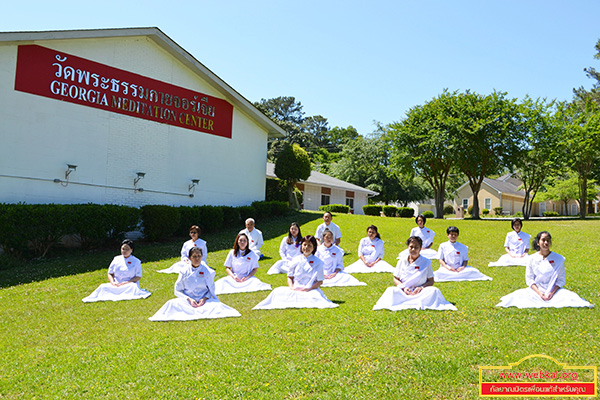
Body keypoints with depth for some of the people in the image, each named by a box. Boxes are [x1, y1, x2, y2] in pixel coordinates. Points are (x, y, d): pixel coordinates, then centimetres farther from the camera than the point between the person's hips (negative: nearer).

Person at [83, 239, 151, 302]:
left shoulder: (136, 261, 2)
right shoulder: (116, 259, 12)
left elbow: (138, 276, -2)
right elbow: (110, 273, 15)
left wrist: (127, 282, -16)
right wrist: (112, 282, -6)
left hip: (129, 285, -4)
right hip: (116, 285, 4)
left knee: (133, 287, -39)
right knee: (103, 287, -23)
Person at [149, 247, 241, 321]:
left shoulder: (207, 271, 3)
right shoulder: (184, 272, 4)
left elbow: (211, 289, 8)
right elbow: (178, 291, 5)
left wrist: (205, 298, -12)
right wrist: (189, 299, -12)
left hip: (204, 301, 0)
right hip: (188, 301, 0)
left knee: (216, 305, -33)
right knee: (171, 303, -29)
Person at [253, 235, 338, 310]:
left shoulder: (318, 262, 4)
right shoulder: (296, 260, 10)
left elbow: (320, 281, 2)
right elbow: (290, 277, 14)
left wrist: (308, 289, -13)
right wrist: (292, 287, -6)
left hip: (310, 290, -2)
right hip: (295, 290, 2)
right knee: (278, 291, -23)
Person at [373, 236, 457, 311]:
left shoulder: (426, 262, 6)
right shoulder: (402, 261, 9)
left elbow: (431, 281, 5)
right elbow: (395, 279, 10)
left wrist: (422, 287, -15)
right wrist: (403, 288, -10)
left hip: (420, 292, 0)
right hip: (404, 292, 0)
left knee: (434, 290, -31)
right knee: (391, 290, -29)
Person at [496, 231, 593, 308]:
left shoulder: (558, 259, 1)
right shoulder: (532, 259, 2)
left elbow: (561, 280, 1)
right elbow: (529, 279, 2)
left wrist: (552, 292, -15)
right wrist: (539, 292, -14)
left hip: (554, 290, 1)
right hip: (536, 290, -1)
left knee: (570, 297, -30)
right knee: (519, 295, -30)